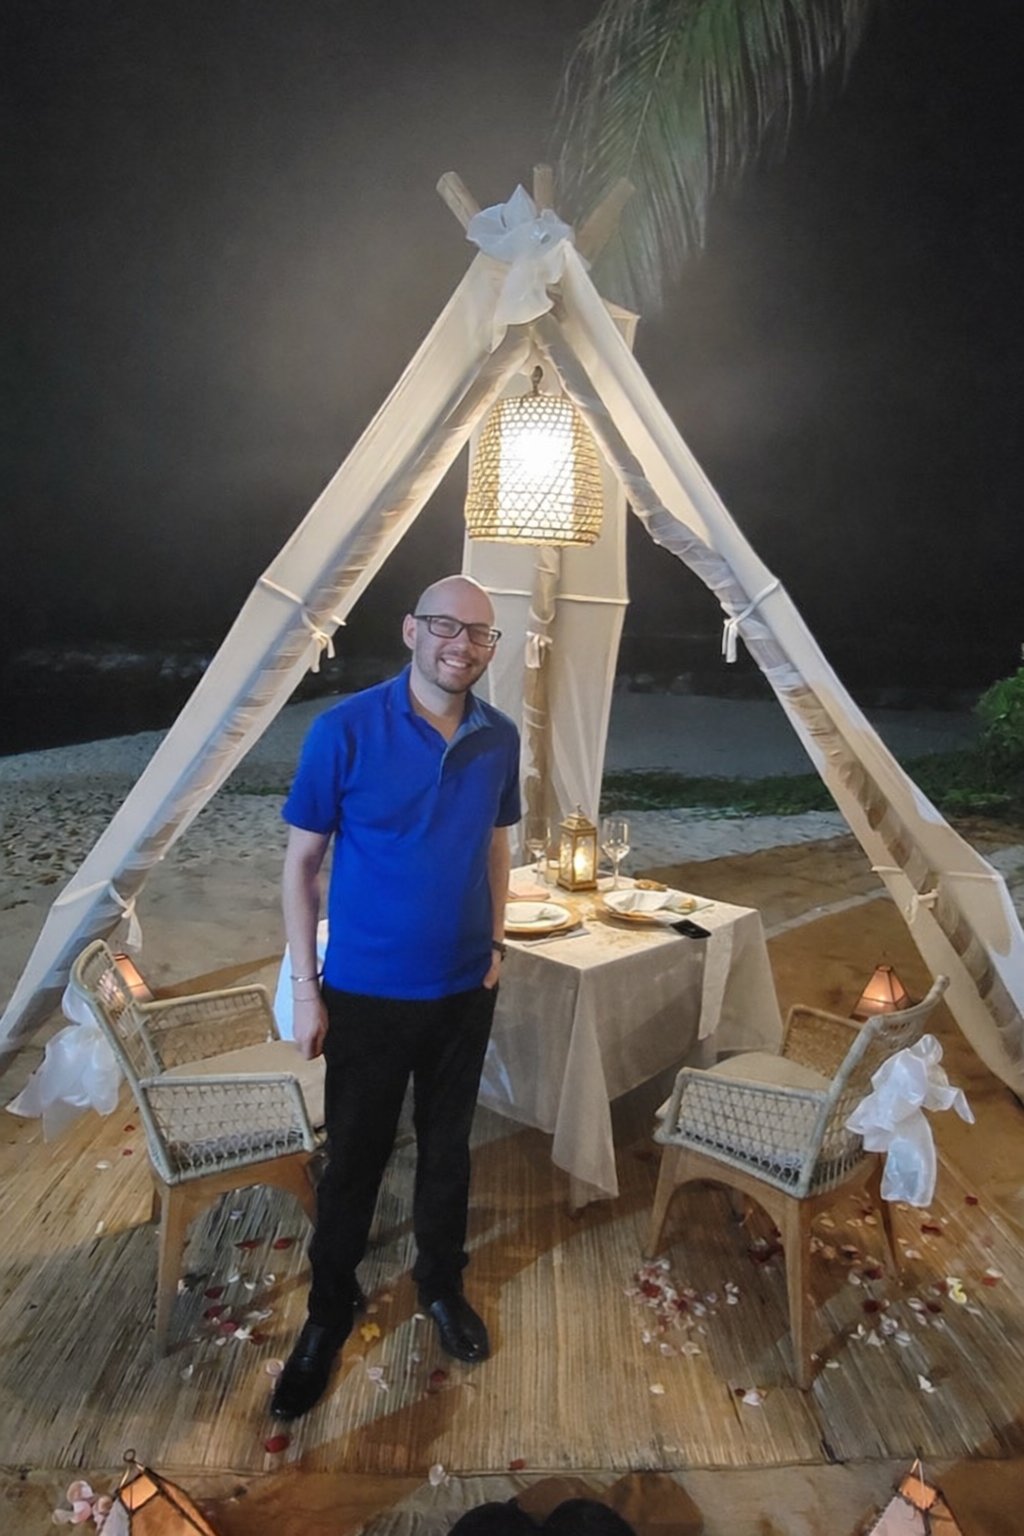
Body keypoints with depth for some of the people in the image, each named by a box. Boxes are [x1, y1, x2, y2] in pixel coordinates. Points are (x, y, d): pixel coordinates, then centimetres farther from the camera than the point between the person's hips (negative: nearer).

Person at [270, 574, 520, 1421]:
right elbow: (301, 861, -9)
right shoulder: (344, 730, -16)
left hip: (465, 988, 3)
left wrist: (495, 943, 7)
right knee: (354, 1158, 13)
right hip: (367, 992, -3)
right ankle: (330, 1308, 39)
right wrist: (306, 985, -9)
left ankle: (442, 1281, 45)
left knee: (448, 1146, 20)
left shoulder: (500, 738, -4)